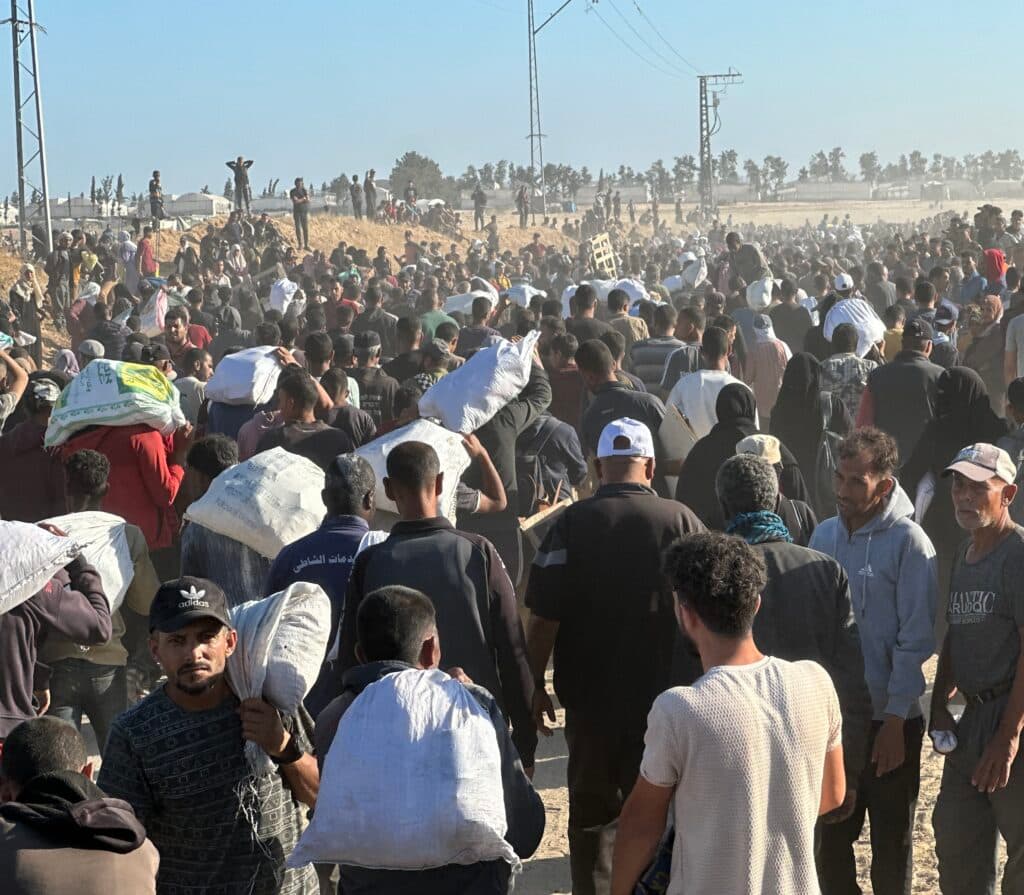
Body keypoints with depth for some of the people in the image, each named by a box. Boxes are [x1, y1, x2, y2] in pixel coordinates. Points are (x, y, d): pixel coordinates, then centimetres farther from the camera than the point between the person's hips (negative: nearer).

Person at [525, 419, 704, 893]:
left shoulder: (572, 524, -11)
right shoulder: (682, 521, -7)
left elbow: (543, 618, -11)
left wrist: (536, 685, 1)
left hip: (591, 697, -1)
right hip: (665, 696, 1)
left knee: (593, 813, 14)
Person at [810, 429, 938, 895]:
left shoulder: (908, 542, -12)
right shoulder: (824, 534, 4)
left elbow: (916, 640, -13)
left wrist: (895, 721, -15)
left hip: (888, 719, -5)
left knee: (890, 843, 8)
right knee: (830, 836, 15)